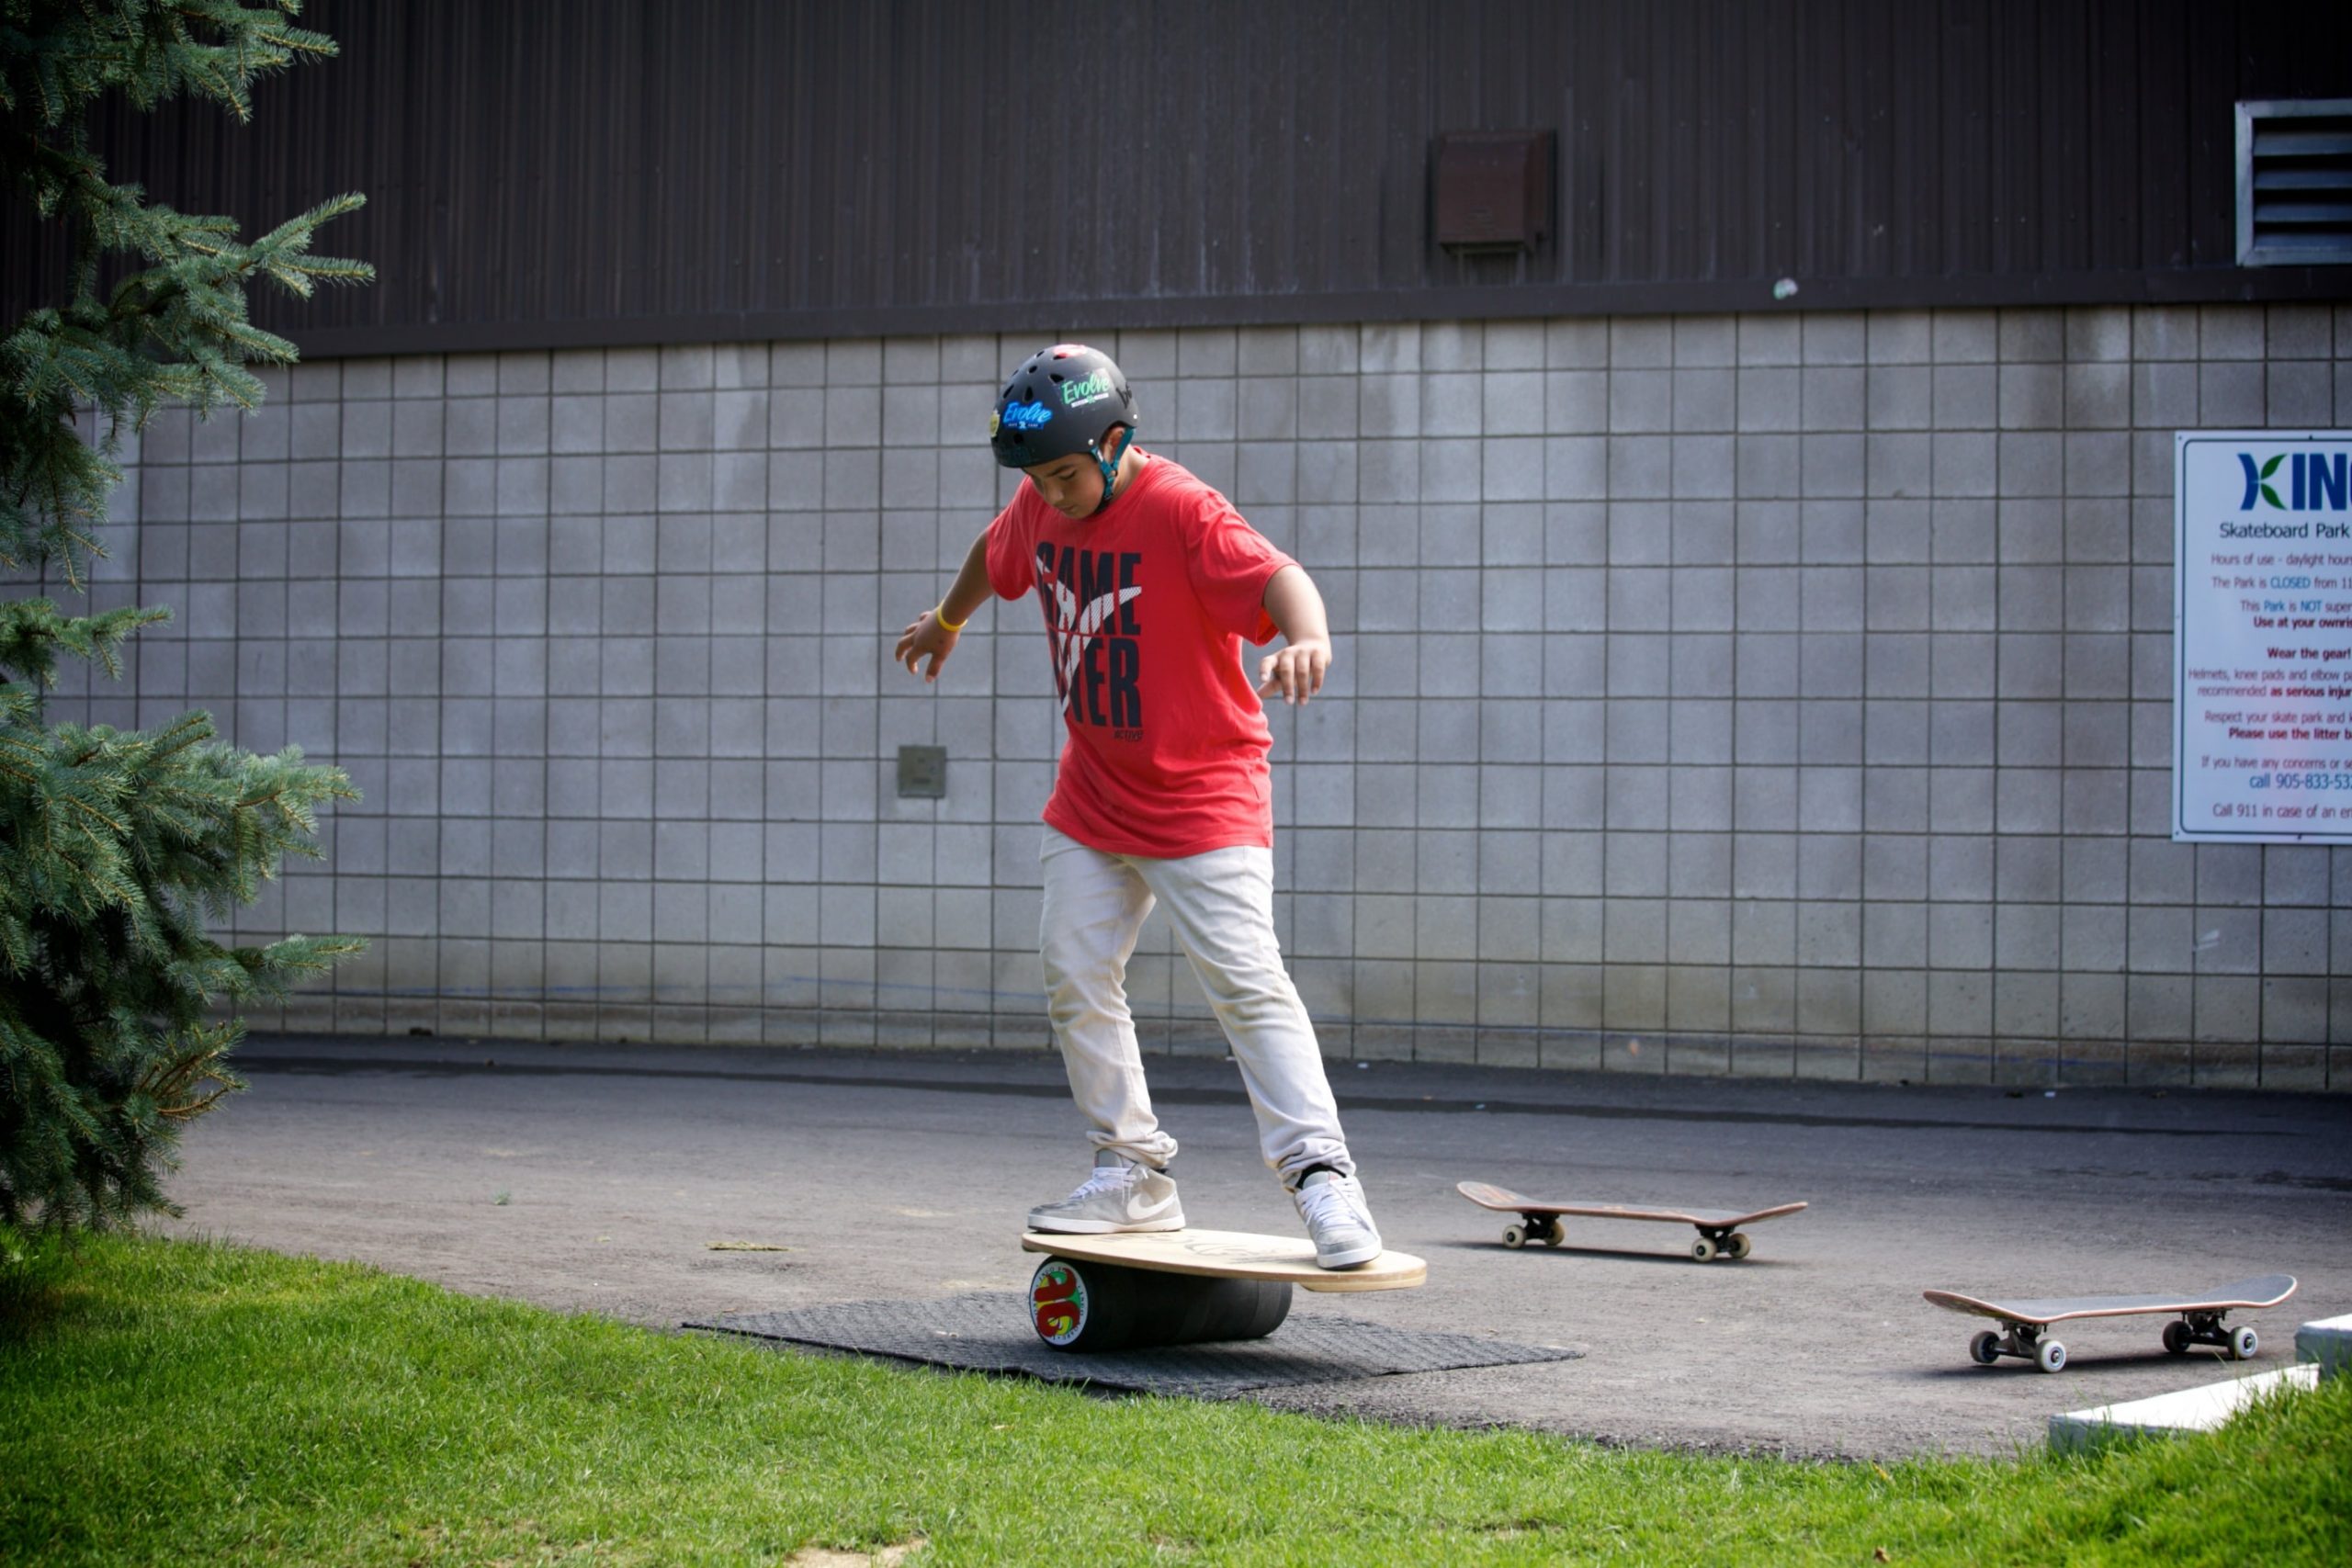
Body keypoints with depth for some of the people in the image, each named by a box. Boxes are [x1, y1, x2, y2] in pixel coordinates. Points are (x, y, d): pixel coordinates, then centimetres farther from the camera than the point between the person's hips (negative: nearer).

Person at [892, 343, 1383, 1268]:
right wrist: (948, 619, 43)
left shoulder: (1179, 510, -22)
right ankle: (1134, 1176, 14)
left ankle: (1320, 1174, -15)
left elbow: (1277, 575, -39)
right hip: (1092, 797, 7)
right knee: (1075, 979, 5)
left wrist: (1305, 638, -61)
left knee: (1246, 981, -16)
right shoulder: (1041, 505, 1)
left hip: (1203, 796, -7)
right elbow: (997, 555, 25)